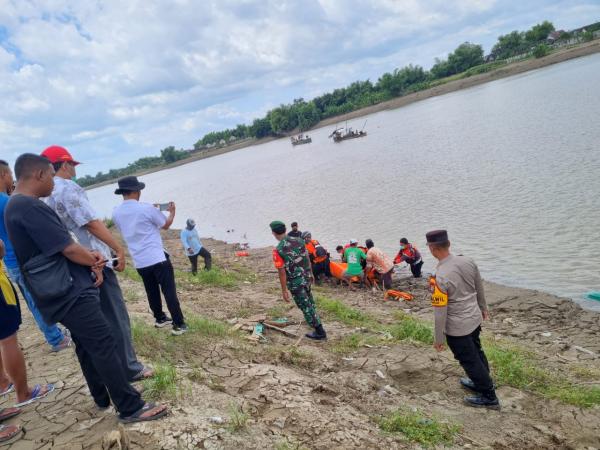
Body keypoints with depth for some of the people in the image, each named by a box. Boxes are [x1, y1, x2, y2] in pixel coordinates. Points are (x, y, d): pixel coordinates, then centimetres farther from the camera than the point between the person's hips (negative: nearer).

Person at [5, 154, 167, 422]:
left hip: (63, 291, 11)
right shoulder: (30, 206, -20)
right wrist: (95, 262, 0)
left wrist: (89, 257, 3)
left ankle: (103, 398, 30)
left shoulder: (16, 206, 15)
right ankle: (130, 408, -2)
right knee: (104, 345, -8)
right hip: (70, 292, -11)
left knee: (86, 345, 18)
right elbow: (68, 249, -20)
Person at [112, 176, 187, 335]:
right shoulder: (146, 208, -14)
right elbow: (166, 225, -1)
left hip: (139, 261, 6)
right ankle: (179, 324, 4)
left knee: (152, 292, 20)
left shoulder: (116, 213, 3)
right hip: (158, 258, -6)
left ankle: (160, 319, 34)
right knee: (169, 291, 1)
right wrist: (172, 212, 19)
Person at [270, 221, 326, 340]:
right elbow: (307, 259, 6)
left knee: (306, 306, 7)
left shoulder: (278, 250, -23)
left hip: (295, 282, -7)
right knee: (310, 302, 28)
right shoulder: (298, 241, -4)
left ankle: (320, 332, 14)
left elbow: (282, 272, -20)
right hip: (306, 277, 7)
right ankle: (318, 326, 47)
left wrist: (284, 291, -12)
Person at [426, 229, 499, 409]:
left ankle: (489, 397, 28)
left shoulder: (439, 278, -29)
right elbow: (479, 288, 7)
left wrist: (439, 339, -11)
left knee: (470, 360, 12)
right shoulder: (468, 261, -9)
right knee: (477, 352, 26)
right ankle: (481, 382, 48)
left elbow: (440, 312, -22)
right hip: (475, 318, 7)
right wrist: (483, 307, 24)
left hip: (457, 328, -7)